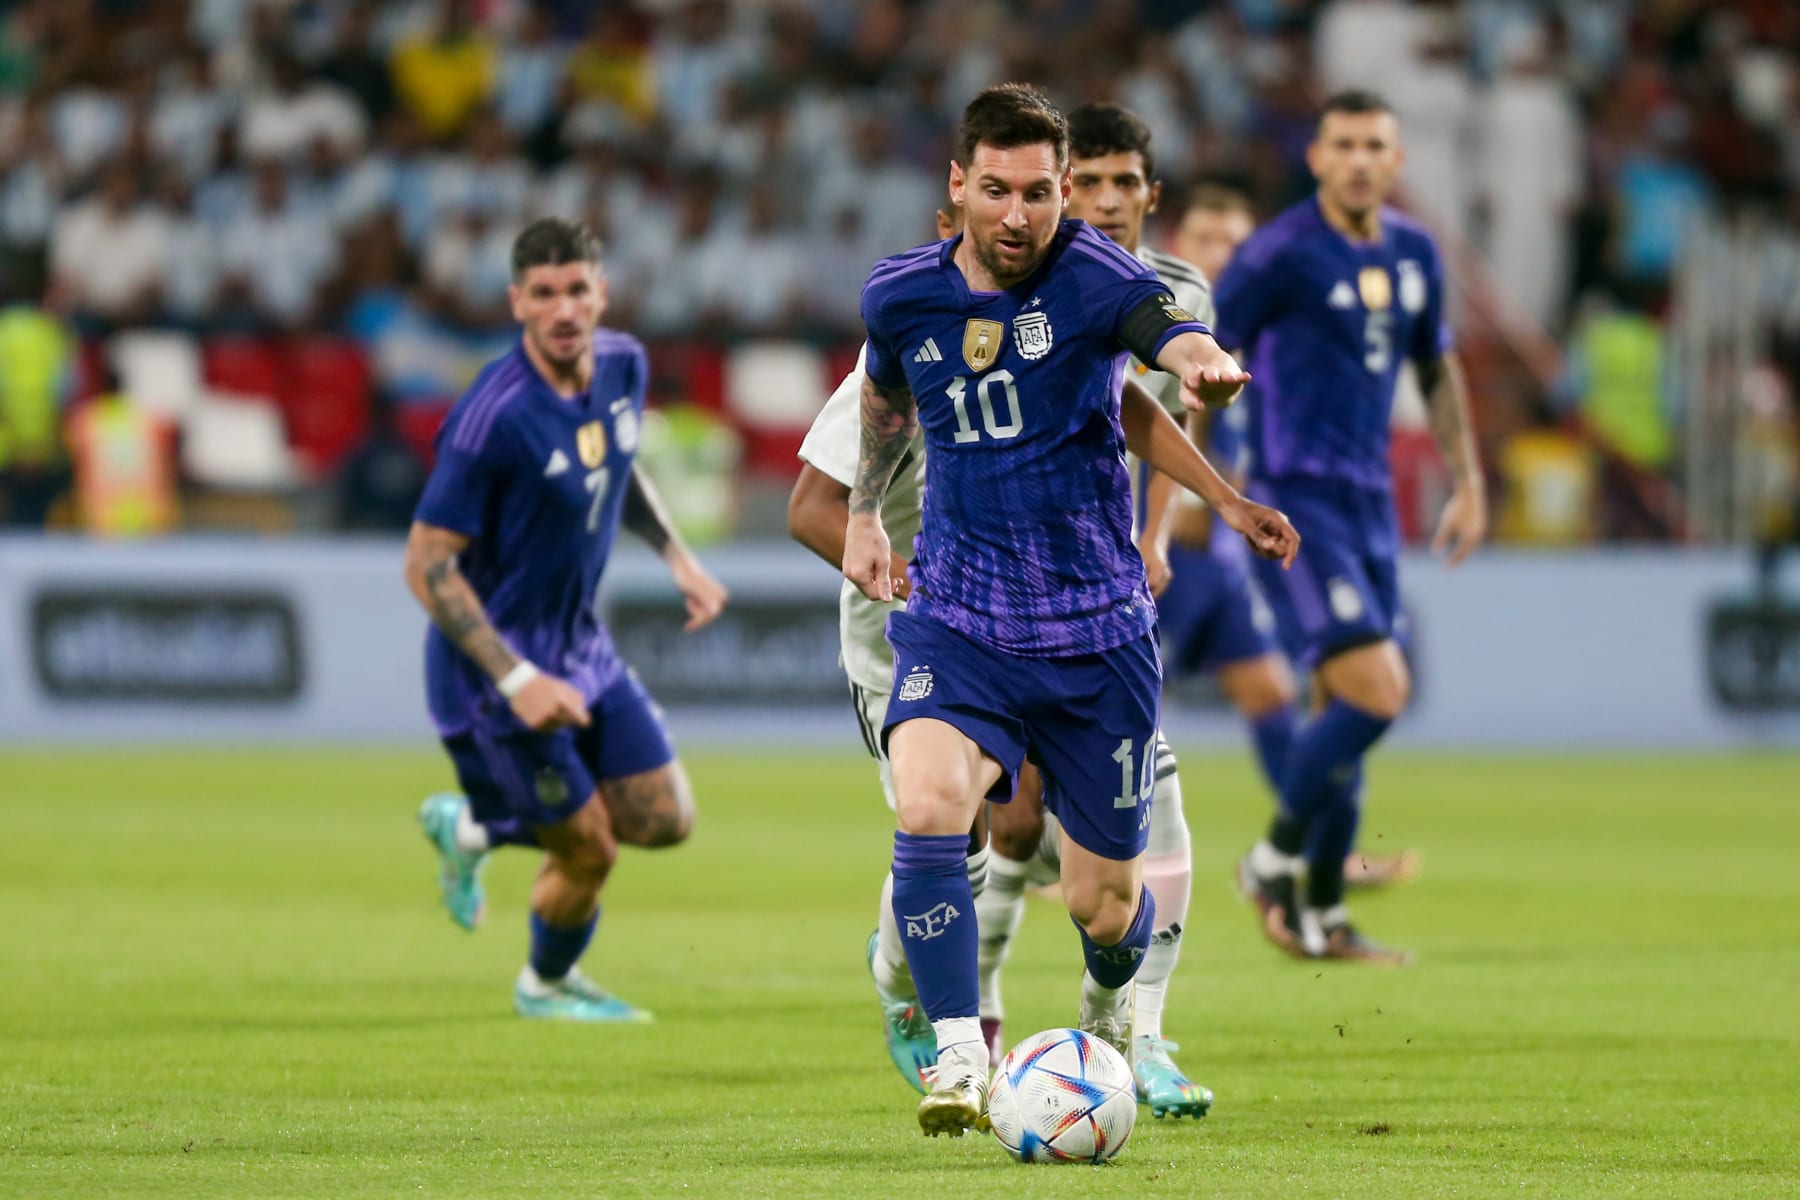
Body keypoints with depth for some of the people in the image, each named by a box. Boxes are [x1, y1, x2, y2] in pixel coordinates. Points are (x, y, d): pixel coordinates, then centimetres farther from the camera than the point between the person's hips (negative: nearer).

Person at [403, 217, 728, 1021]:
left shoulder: (622, 365, -4)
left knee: (664, 819, 9)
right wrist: (517, 681, -27)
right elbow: (427, 564, -24)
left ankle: (474, 826, 30)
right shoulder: (493, 417, -28)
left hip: (579, 645, 8)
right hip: (496, 660, -8)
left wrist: (677, 556, 8)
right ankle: (546, 986, 34)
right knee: (589, 852, 0)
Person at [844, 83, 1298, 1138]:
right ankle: (961, 1061, -23)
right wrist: (865, 512, 27)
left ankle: (1114, 1000, 45)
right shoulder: (901, 294, -1)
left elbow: (1175, 336, -34)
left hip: (1096, 632, -1)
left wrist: (1212, 370, -57)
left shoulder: (1095, 276, -12)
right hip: (956, 623, 1)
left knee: (1106, 904, 7)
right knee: (928, 804, -30)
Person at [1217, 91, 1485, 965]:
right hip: (1295, 500, -7)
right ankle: (1275, 861, 2)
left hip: (1371, 504, 7)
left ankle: (1321, 917, 17)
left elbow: (1437, 367, 24)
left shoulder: (1413, 254, 10)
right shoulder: (1281, 254, -11)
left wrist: (1468, 483, 20)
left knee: (1351, 707, 8)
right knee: (1378, 692, -17)